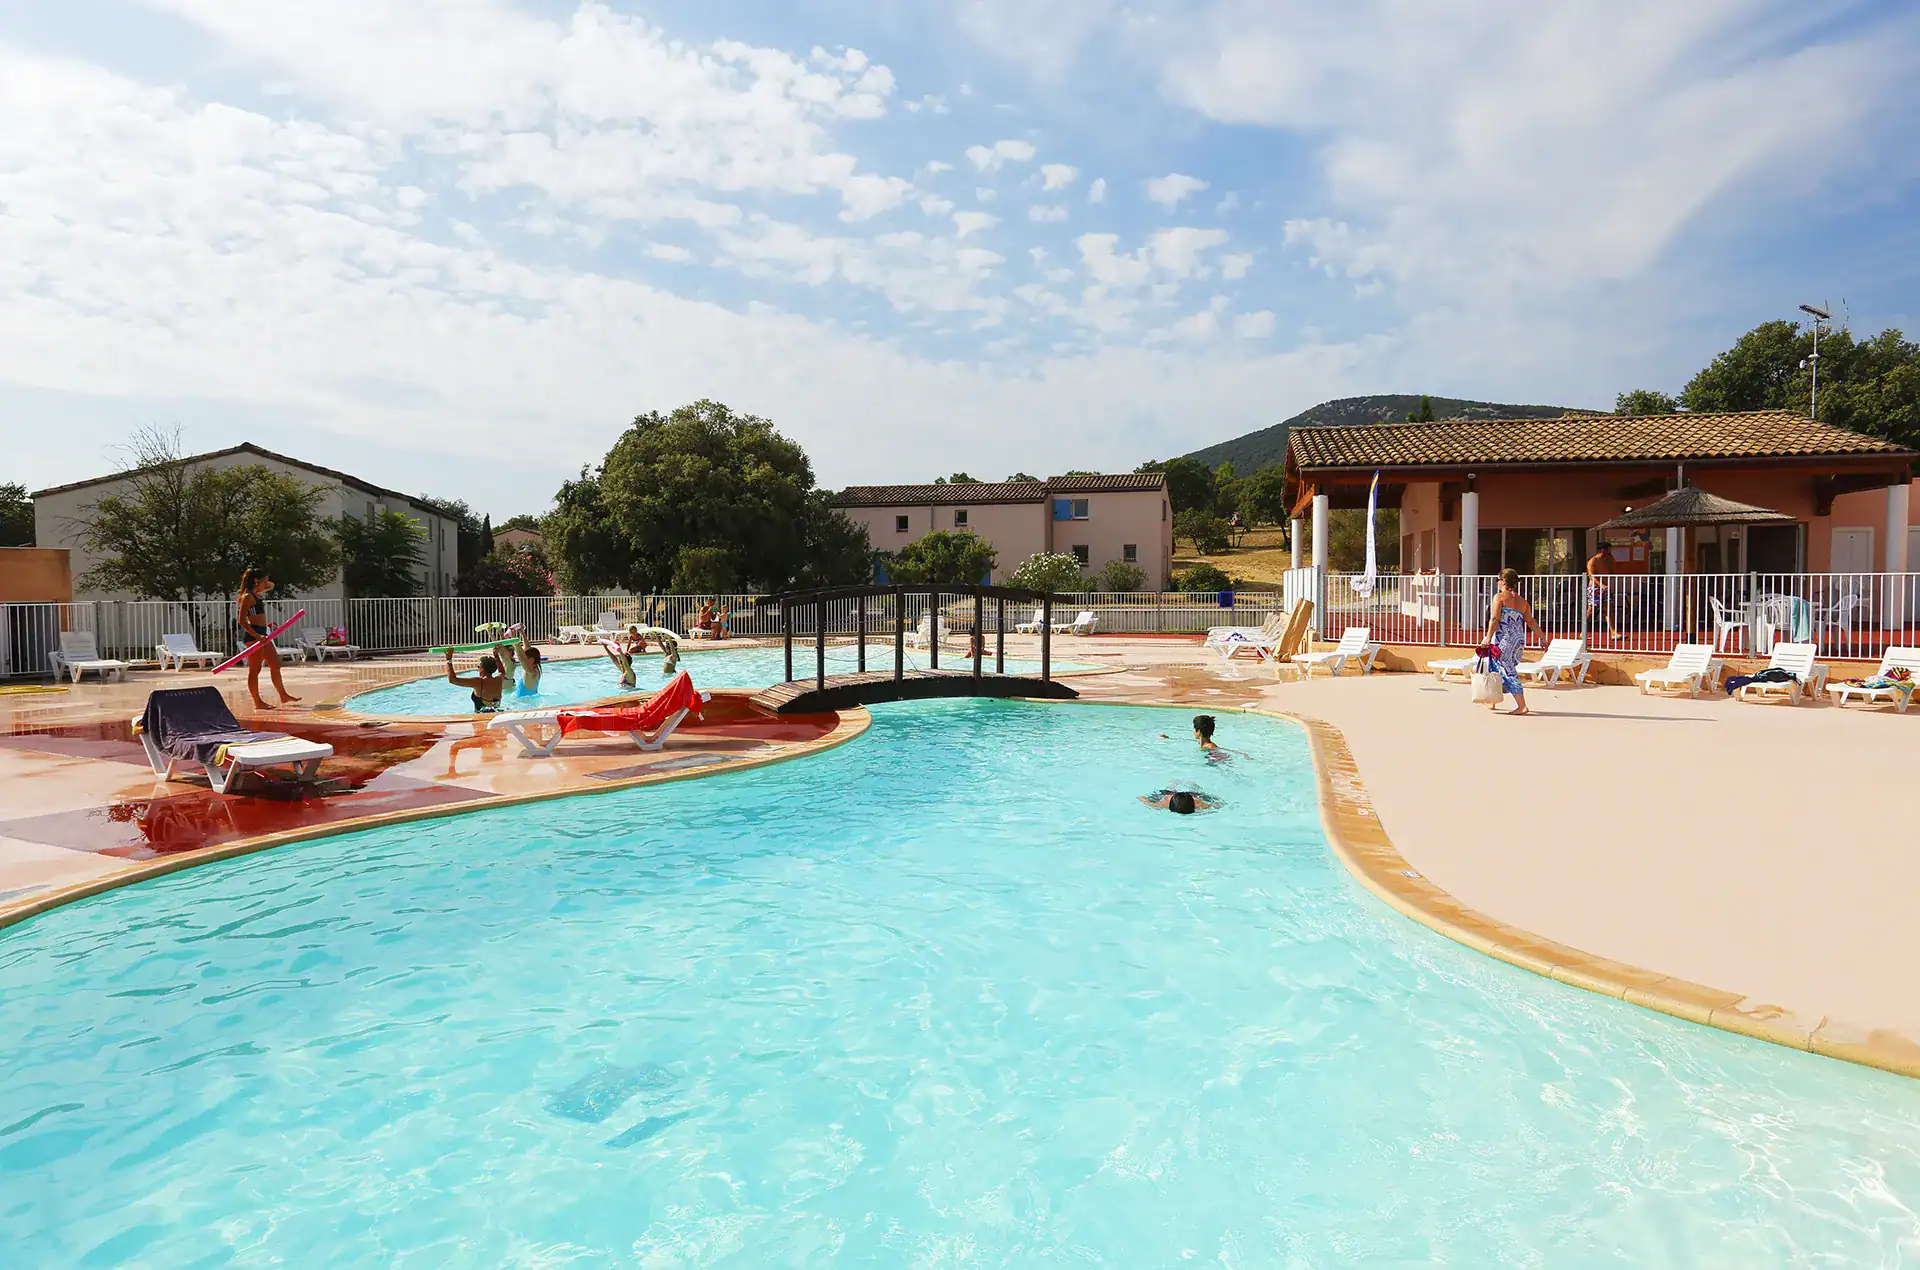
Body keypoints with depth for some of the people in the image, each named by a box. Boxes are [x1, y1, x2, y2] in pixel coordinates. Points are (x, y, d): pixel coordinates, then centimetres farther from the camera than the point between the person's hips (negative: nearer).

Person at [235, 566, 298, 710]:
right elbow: (242, 621, -18)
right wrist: (257, 636, -24)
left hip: (261, 634, 10)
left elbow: (272, 585, 35)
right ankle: (257, 702, 1)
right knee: (255, 669, -4)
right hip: (253, 634, -10)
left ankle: (283, 696, 22)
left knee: (275, 665, 14)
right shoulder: (248, 597, -13)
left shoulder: (256, 594, 14)